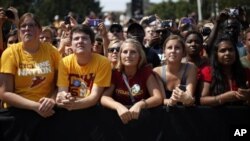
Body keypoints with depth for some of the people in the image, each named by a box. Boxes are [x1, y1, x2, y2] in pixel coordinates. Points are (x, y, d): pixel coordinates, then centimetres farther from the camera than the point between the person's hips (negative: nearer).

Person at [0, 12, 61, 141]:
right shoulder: (11, 53, -2)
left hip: (45, 108, 3)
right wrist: (35, 105, -17)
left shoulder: (51, 50, 4)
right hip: (18, 109, -2)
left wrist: (52, 99, -15)